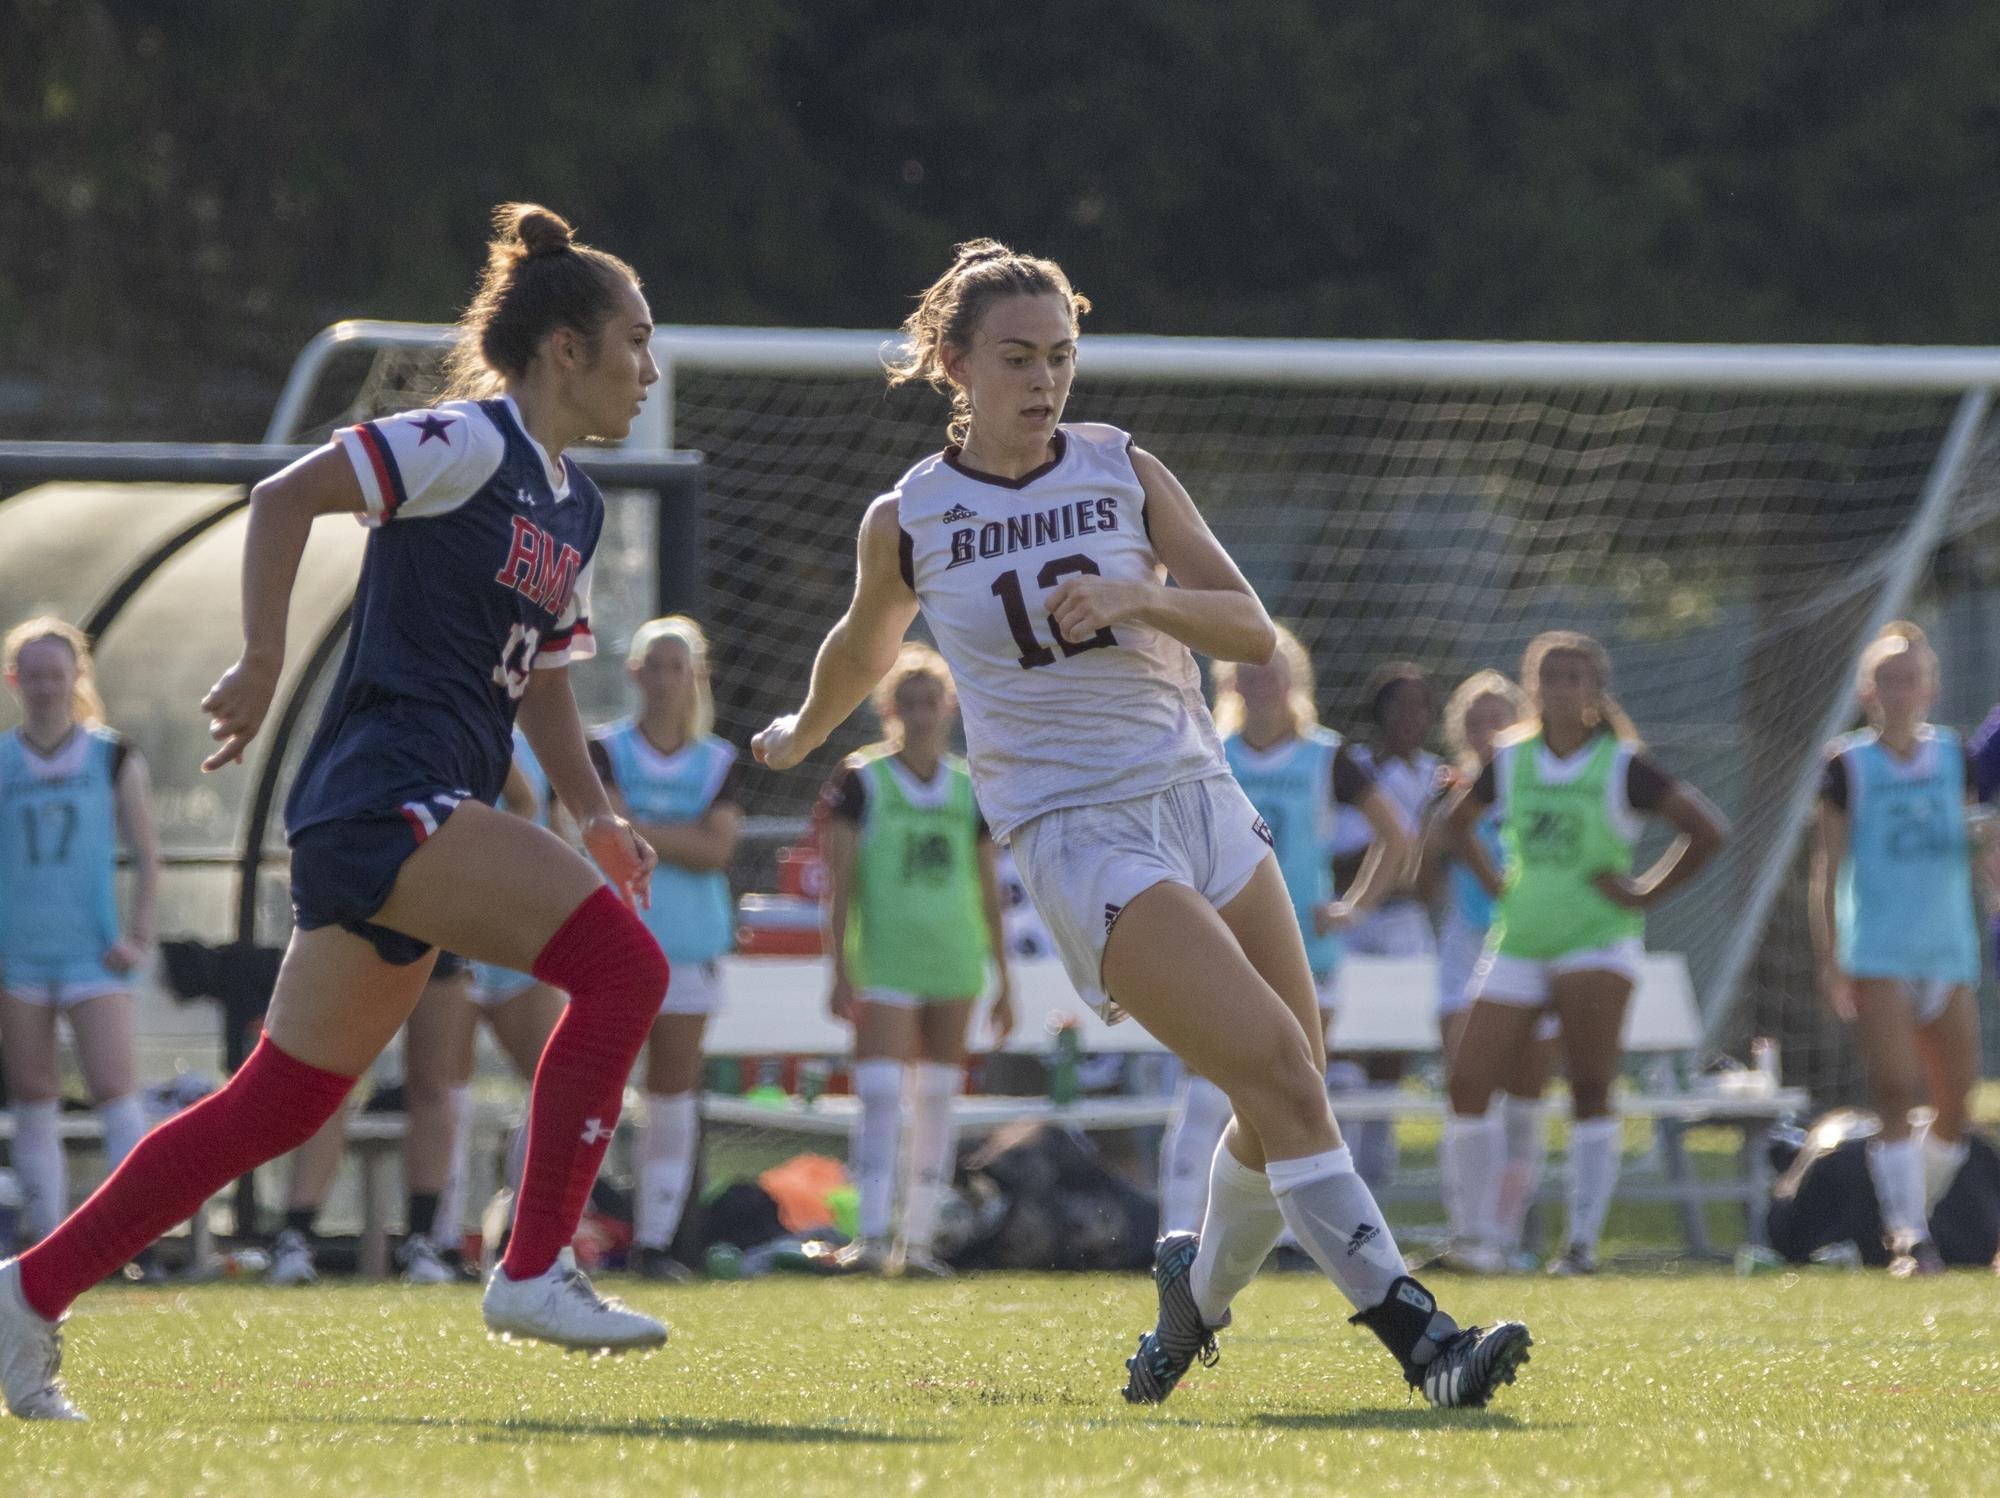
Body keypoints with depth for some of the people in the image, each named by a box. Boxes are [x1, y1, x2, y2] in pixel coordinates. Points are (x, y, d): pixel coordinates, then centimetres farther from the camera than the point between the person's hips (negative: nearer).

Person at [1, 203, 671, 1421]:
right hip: (386, 790, -9)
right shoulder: (469, 443, -7)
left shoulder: (575, 504, 20)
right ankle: (535, 1271, -16)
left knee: (281, 1105, 8)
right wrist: (264, 665, -17)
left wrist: (595, 815, 15)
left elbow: (542, 679, 28)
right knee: (622, 960, -19)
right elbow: (288, 495, -14)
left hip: (430, 823, 9)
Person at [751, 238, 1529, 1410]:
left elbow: (1252, 628, 0)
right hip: (1076, 832, -4)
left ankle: (1201, 1292, 30)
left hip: (1200, 798, 4)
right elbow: (867, 645, 24)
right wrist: (802, 739, 39)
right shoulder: (908, 523, 2)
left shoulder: (1124, 472, 5)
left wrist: (1131, 597, -17)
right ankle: (1415, 1333, -23)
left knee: (1287, 1101, 3)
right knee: (1282, 1078, -19)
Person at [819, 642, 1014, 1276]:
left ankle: (918, 1239, 9)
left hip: (953, 963, 4)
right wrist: (841, 972, -10)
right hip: (883, 964, -4)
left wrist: (1005, 980, 12)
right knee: (881, 1097, -15)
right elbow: (840, 884, -3)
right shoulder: (861, 782, 0)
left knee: (936, 1102, 4)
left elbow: (989, 891, 14)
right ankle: (872, 1235, -17)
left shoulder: (971, 789, 10)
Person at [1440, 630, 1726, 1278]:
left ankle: (1584, 1241, -9)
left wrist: (1646, 893, -8)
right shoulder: (1509, 760, 6)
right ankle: (1472, 1234, 7)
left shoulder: (1623, 767, -5)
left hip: (1597, 940, -4)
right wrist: (1494, 884, 10)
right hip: (1517, 945, 4)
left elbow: (1708, 830, -6)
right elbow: (1458, 821, 23)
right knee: (1469, 1083, -4)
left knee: (1590, 1092, -12)